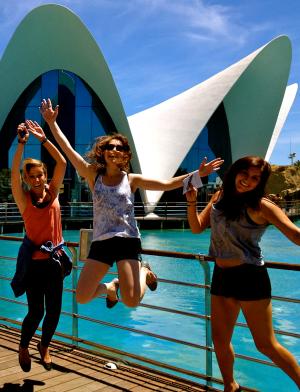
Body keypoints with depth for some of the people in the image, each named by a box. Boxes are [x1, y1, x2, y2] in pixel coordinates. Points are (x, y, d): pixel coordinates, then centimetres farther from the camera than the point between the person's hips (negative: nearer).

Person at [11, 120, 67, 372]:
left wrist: (44, 139, -13)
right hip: (33, 261, -3)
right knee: (36, 311, -1)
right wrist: (22, 143, -27)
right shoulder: (24, 199, -4)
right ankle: (23, 347, 29)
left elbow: (62, 163, -7)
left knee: (54, 310, 8)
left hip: (54, 259, 3)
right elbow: (14, 172, -20)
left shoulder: (52, 193, 3)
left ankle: (44, 346, 35)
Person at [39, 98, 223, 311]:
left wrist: (197, 174, -7)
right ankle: (111, 287, 29)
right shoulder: (93, 176, 6)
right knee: (82, 297, -4)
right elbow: (68, 149, 2)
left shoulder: (132, 179, 5)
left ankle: (145, 271, 23)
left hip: (128, 240, -2)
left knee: (131, 301, -12)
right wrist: (52, 122, -2)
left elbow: (167, 185, 1)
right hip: (101, 242, 2)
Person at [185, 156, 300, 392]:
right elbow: (197, 228, 10)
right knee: (219, 338, 16)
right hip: (221, 276, 6)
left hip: (250, 277, -6)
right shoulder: (220, 197, 6)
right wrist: (192, 203, -6)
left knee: (266, 344, 1)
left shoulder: (261, 206, -13)